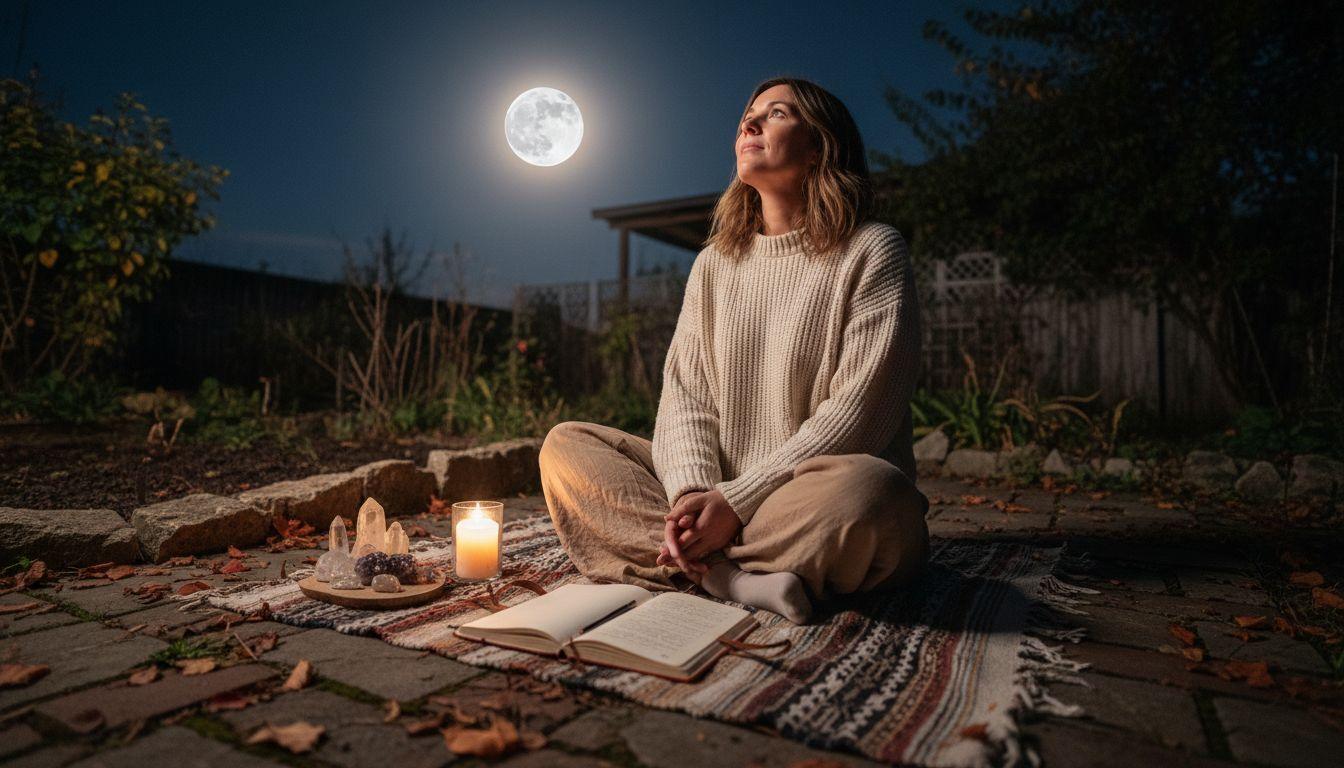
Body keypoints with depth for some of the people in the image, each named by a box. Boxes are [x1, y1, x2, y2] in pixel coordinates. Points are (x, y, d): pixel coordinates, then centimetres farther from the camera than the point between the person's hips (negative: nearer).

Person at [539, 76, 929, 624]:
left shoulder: (871, 251, -3)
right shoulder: (714, 263, 12)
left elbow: (857, 413, -13)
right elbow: (685, 393, 3)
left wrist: (737, 501, -20)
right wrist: (691, 495, -17)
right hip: (717, 497, 5)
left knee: (861, 488, -39)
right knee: (565, 445, -6)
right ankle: (735, 577, -22)